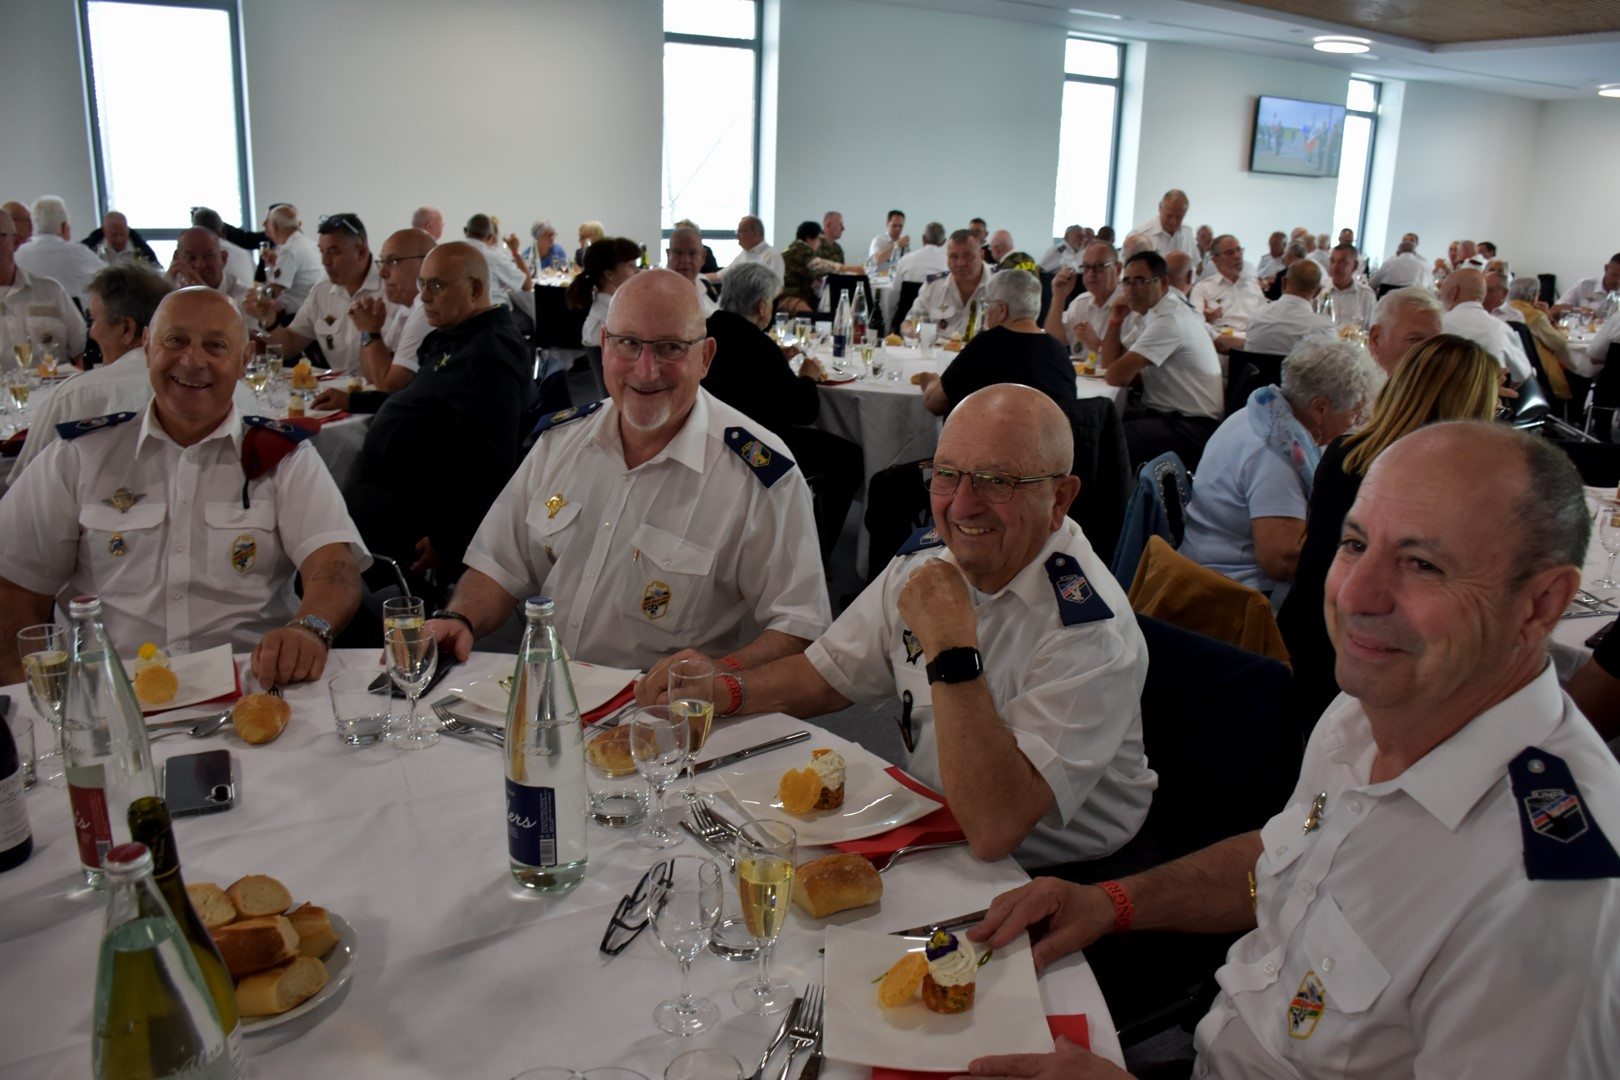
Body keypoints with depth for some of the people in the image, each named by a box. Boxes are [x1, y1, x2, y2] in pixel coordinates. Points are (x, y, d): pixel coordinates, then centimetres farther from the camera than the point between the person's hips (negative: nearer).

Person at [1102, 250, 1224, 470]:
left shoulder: (1170, 320, -18)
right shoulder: (1153, 312, 14)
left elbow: (1117, 376, -20)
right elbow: (1111, 365, 15)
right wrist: (1115, 321, 4)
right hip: (1163, 411, 10)